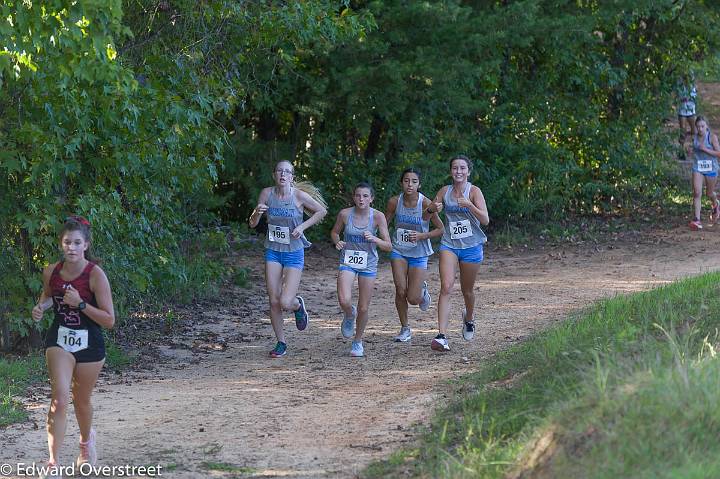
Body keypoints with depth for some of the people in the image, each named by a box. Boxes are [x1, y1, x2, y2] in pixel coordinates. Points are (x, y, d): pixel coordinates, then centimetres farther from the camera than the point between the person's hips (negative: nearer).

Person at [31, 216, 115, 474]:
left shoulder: (95, 274, -17)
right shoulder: (51, 272, -6)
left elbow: (109, 320, -16)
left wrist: (81, 303, -26)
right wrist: (41, 307, -4)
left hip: (89, 344, -1)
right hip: (59, 340, 1)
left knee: (82, 400, 17)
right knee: (59, 399, -16)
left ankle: (86, 439, 49)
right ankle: (53, 462, -16)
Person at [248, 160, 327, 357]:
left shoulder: (299, 195, -12)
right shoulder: (267, 193, -4)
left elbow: (322, 211, 2)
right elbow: (252, 224, 2)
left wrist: (303, 226, -10)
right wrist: (257, 212, -20)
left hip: (294, 254, -3)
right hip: (273, 252, 3)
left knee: (285, 302, -11)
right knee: (274, 301, 0)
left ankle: (298, 305, 26)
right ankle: (281, 343, 16)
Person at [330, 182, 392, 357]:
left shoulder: (378, 216, -12)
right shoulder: (345, 214, -9)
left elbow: (388, 246, -10)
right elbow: (334, 232, 11)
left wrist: (374, 239, -29)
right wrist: (337, 242, -12)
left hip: (368, 265, 0)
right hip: (347, 262, 0)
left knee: (363, 308, 5)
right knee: (344, 301, -21)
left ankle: (358, 341, 29)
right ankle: (349, 316, 16)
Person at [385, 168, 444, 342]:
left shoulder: (426, 204, -17)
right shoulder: (394, 202, -9)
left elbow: (441, 229, -9)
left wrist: (422, 236, -22)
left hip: (419, 254, -2)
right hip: (399, 251, 2)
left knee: (413, 299, -5)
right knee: (400, 290, -9)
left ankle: (422, 289, 33)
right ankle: (405, 329, 12)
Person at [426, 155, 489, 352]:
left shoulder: (474, 191, -8)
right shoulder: (445, 191, 2)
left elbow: (485, 220, -17)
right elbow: (427, 215, 10)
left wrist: (469, 205, -32)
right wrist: (433, 209, -13)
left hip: (471, 247, -1)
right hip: (449, 245, 1)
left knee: (467, 290, 13)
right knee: (446, 287, -17)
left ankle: (469, 318, 48)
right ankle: (441, 335, -23)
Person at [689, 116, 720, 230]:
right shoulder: (695, 138, 2)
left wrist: (705, 149, -22)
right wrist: (694, 152, 5)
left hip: (711, 168, -2)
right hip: (698, 168, 2)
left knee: (709, 193, 16)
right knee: (697, 193, -13)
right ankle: (696, 219, -14)